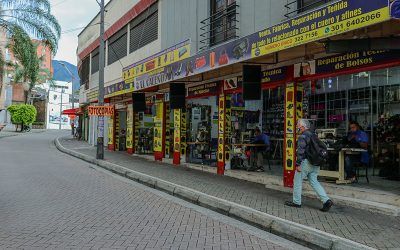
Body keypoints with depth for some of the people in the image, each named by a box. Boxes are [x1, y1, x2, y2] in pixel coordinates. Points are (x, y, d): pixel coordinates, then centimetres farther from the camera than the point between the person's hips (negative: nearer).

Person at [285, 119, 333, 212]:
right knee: (314, 182, 11)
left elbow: (300, 151, -21)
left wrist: (298, 164, -18)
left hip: (306, 162, -9)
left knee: (297, 182, 5)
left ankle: (296, 202, 13)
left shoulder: (302, 137, -14)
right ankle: (326, 200, 0)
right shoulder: (312, 135, 16)